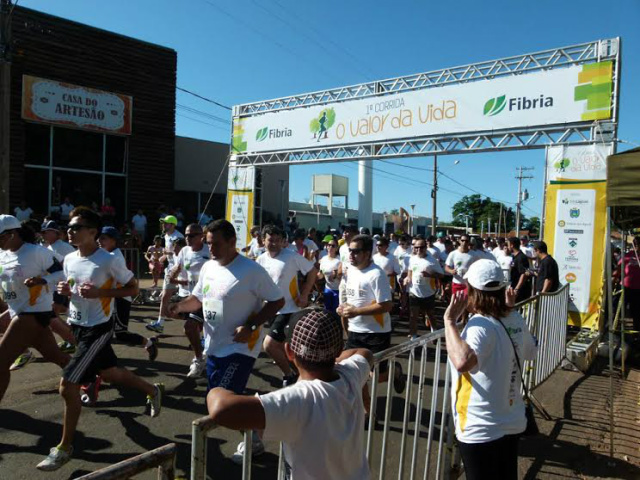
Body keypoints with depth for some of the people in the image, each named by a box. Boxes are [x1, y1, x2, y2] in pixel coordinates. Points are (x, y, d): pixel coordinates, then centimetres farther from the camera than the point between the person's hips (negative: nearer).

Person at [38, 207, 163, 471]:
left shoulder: (109, 260, -20)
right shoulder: (69, 259, 2)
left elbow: (133, 288, -13)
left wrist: (99, 292, -24)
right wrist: (65, 290, -6)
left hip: (98, 329, -8)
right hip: (78, 327, 8)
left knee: (67, 386, -9)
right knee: (109, 373, 22)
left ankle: (64, 447, 11)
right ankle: (153, 390, 46)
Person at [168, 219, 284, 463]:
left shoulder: (251, 270, -19)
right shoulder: (208, 267, 3)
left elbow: (277, 301, -16)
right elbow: (198, 298, 15)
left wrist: (250, 326, -24)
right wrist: (178, 306, -5)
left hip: (240, 347, -8)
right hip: (215, 346, 8)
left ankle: (253, 440, 15)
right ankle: (251, 436, 39)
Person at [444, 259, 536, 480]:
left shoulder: (480, 325, -26)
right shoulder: (516, 319, -3)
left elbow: (462, 362, -46)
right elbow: (530, 352, 18)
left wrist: (450, 320, -35)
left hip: (481, 430, -7)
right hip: (511, 423, 8)